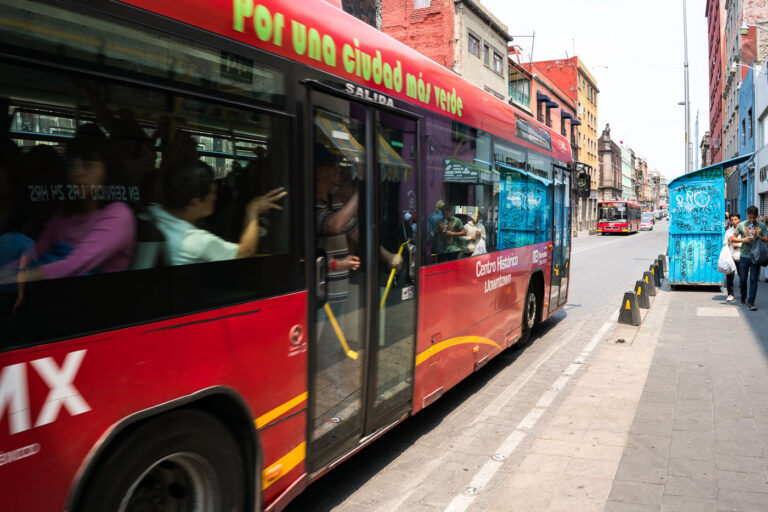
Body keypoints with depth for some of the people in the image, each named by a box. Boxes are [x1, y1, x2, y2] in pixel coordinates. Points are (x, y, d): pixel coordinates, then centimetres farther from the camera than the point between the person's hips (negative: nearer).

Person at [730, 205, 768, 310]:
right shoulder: (741, 225, 3)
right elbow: (732, 238, 5)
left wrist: (758, 236, -19)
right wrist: (744, 240, -11)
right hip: (744, 256, 1)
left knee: (753, 280, -5)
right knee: (742, 279, 9)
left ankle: (751, 302, -3)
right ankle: (743, 298, 30)